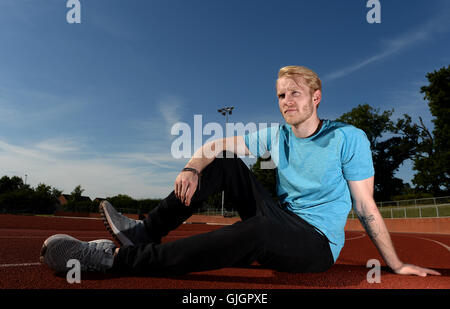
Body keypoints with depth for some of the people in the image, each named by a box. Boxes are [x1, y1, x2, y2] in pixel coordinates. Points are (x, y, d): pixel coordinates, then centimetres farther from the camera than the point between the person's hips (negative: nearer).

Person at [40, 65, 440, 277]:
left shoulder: (349, 138, -9)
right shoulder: (276, 136, 4)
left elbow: (366, 207, -8)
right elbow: (216, 146, 0)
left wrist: (396, 265, -6)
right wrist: (193, 169, -20)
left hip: (318, 245, -5)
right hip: (282, 226, 5)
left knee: (256, 231, -39)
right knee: (225, 163, -9)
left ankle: (118, 258, -39)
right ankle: (145, 232, -15)